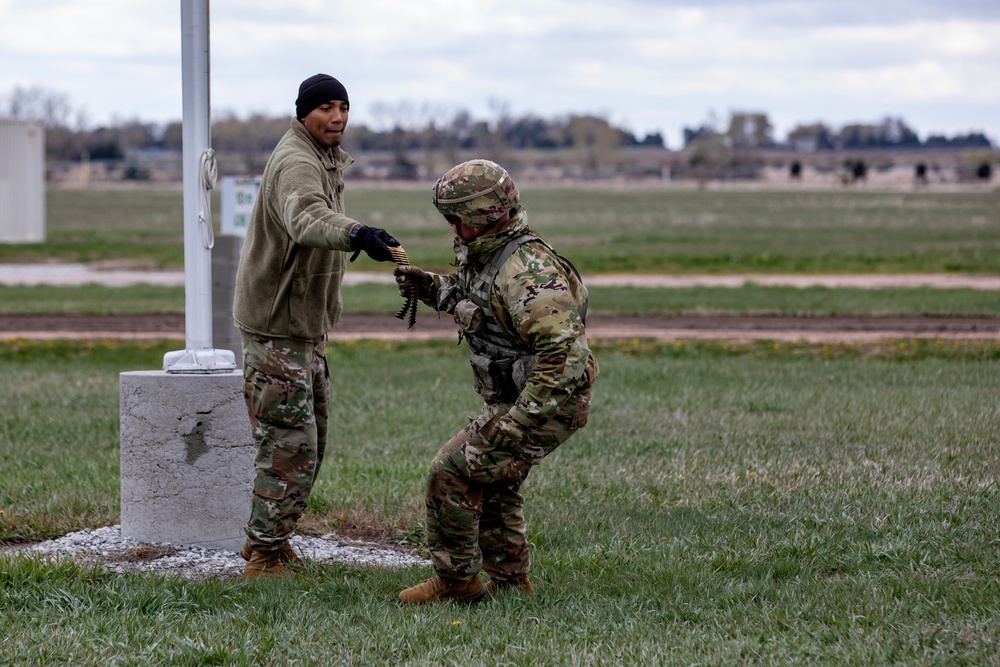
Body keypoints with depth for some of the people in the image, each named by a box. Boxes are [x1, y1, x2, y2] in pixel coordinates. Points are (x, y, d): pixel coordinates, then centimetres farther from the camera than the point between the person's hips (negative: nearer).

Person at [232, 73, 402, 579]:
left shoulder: (326, 162, 14)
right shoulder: (296, 163, -21)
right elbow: (307, 220, -43)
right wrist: (357, 234, -62)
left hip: (305, 325, 11)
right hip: (276, 327, -11)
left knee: (310, 438, 18)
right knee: (290, 445, -10)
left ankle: (268, 541, 29)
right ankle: (263, 557, -3)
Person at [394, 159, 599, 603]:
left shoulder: (527, 273, -29)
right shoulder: (487, 254, 3)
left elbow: (563, 354, -35)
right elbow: (473, 297, 28)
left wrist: (516, 423, -35)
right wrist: (430, 288, 8)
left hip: (547, 405, -10)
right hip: (512, 398, 11)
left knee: (452, 474, -8)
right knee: (493, 483, 23)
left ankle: (457, 580, 3)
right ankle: (508, 580, 36)